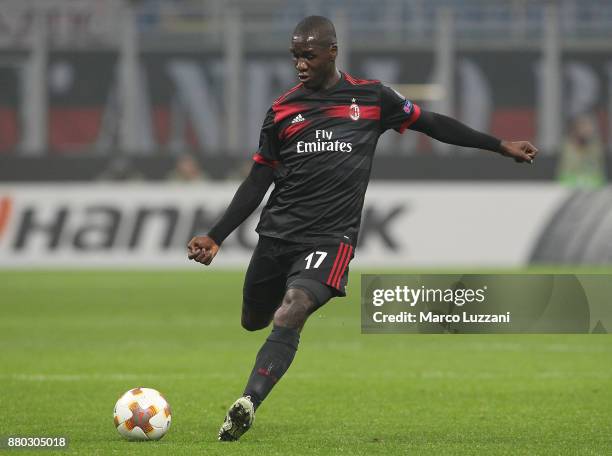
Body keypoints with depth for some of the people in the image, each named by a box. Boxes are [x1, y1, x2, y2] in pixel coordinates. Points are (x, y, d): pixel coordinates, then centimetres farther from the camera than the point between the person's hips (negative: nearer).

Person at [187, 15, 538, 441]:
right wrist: (216, 237, 8)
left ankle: (247, 405, -36)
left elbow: (430, 122, 16)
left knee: (289, 316, -26)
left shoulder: (371, 97, 5)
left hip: (329, 237, -4)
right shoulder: (282, 110, 9)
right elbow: (258, 181, 13)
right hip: (277, 232, 4)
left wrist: (501, 145, 18)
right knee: (253, 322, 10)